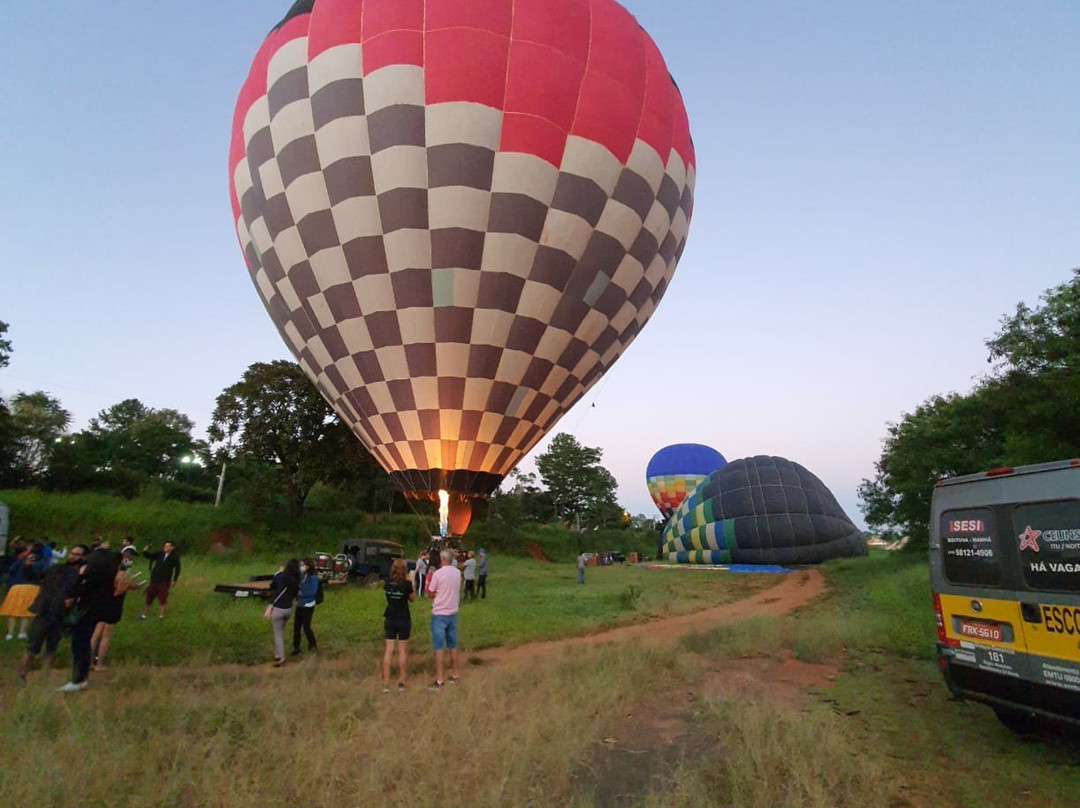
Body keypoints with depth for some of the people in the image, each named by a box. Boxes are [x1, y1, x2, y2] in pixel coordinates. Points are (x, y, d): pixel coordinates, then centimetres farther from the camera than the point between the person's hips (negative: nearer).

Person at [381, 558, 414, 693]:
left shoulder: (388, 583, -4)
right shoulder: (407, 584, -15)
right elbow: (412, 599, -2)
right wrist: (411, 582, 0)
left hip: (389, 619, 3)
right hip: (403, 619, -3)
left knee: (389, 650, 7)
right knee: (402, 650, 8)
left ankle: (386, 683, 9)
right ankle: (401, 682, 15)